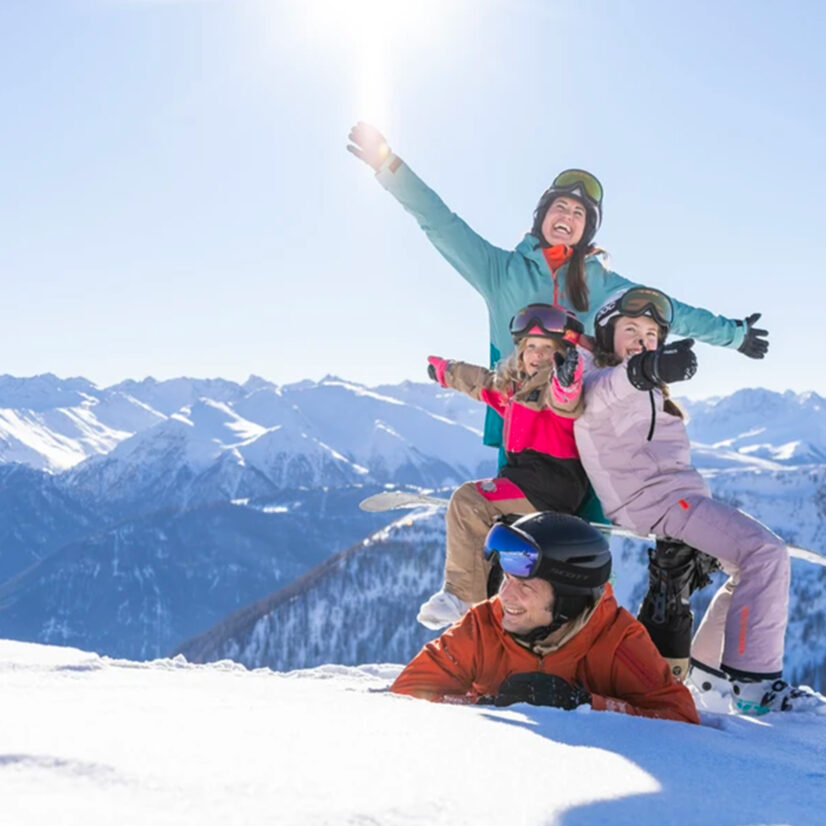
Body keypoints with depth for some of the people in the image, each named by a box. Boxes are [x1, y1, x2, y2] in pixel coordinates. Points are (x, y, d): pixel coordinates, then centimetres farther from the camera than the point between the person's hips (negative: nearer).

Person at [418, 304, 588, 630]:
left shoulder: (557, 385, -10)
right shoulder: (516, 386, 18)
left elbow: (561, 399, -36)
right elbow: (482, 381, 37)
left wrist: (567, 378, -59)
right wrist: (445, 370, 53)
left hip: (551, 485, -10)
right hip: (522, 476, 10)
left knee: (467, 501, -21)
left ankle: (463, 596, -19)